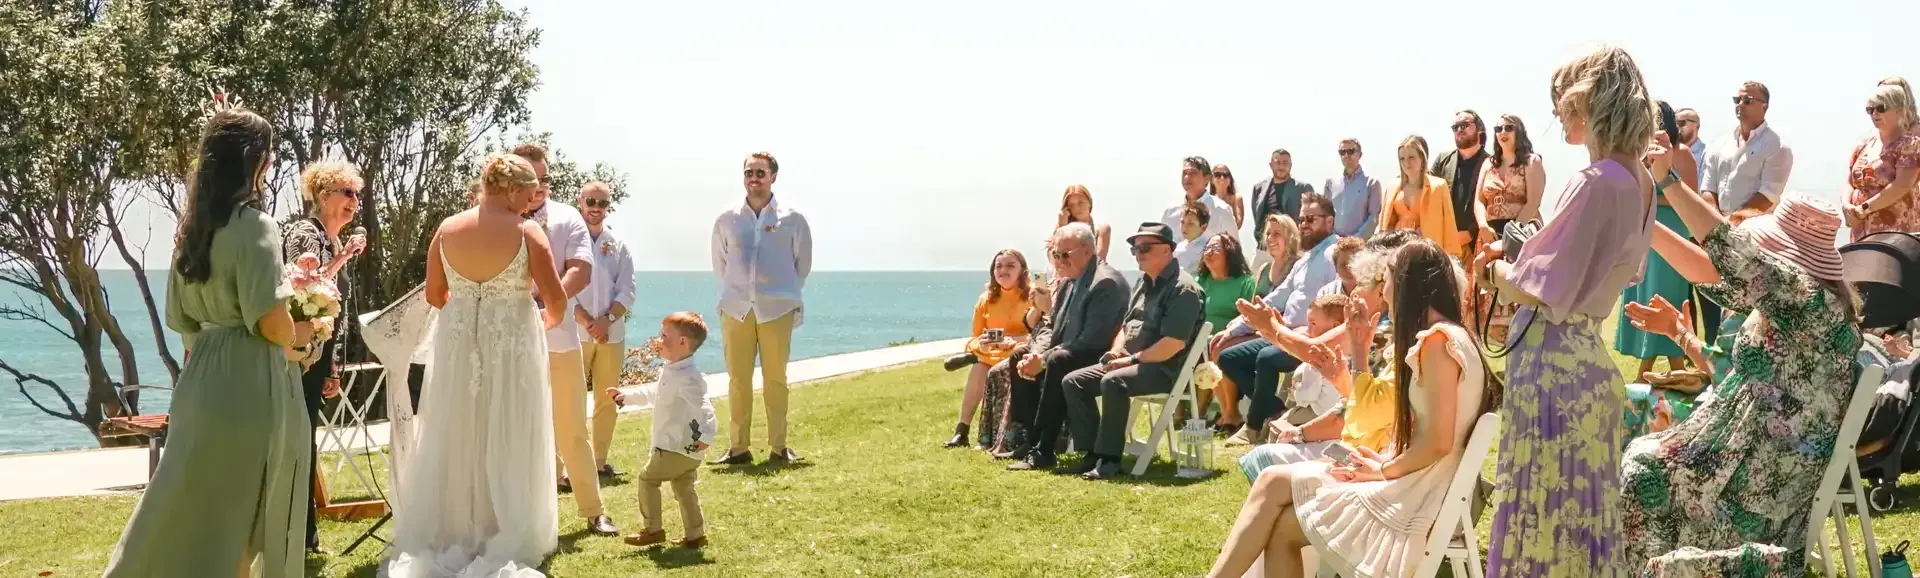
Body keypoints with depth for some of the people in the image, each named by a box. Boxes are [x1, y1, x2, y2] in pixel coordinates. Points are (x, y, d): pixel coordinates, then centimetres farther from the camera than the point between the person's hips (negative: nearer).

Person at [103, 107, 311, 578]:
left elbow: (183, 319, 16)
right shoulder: (254, 224, -15)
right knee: (234, 512, 3)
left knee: (192, 505, 16)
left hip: (204, 375, 8)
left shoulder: (194, 226, 10)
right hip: (250, 382, -8)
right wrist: (298, 336, 0)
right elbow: (271, 323, -20)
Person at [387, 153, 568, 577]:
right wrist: (549, 321, 10)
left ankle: (447, 538, 21)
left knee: (454, 441, 13)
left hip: (457, 342, 3)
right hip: (513, 343, -3)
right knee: (508, 443, 7)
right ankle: (508, 542, 14)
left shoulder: (447, 229, 0)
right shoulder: (527, 232, -11)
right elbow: (556, 300, -11)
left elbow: (434, 296, 8)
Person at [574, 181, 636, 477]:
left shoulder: (618, 246, 9)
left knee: (607, 400, 8)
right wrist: (588, 322, -14)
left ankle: (600, 460, 17)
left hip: (612, 334, 4)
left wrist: (607, 320, -12)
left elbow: (626, 292, 4)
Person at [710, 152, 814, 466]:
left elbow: (803, 265, 11)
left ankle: (779, 446, 9)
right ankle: (738, 447, 10)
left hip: (777, 311, -2)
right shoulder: (727, 220, 7)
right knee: (738, 380, 3)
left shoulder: (792, 220, 2)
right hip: (736, 311, 2)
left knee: (775, 380, 2)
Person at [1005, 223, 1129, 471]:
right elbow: (1052, 328, 15)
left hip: (1099, 358, -10)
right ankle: (1031, 439, 2)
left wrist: (1044, 359, -25)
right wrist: (1036, 354, -8)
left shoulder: (1106, 282, -19)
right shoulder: (1067, 282, 12)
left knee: (1056, 363, -33)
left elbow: (1092, 339, -26)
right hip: (1068, 353, 10)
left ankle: (1043, 451, -29)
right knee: (1020, 357, 3)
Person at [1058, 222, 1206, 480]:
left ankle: (1109, 458, -26)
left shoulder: (1182, 288, -13)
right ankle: (1093, 452, -5)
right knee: (1073, 381, -2)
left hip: (1165, 369, -10)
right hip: (1132, 362, 10)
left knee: (1113, 382, -35)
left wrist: (1133, 358, -19)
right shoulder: (1144, 283, 17)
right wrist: (1116, 351, 1)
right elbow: (1126, 325, 23)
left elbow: (1174, 343, -22)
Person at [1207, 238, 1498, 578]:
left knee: (1280, 529, -7)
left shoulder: (1438, 340, -16)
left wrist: (1383, 470, -8)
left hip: (1421, 496, -9)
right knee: (1274, 482, 1)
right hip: (1417, 483, 9)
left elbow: (1439, 442, -21)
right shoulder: (1443, 337, 16)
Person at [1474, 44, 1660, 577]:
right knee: (1583, 508, 17)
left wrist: (1498, 270, 1)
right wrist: (1517, 254, 14)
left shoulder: (1594, 183, -20)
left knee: (1543, 511, 1)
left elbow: (1540, 290, -19)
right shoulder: (1638, 182, 8)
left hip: (1551, 362, -9)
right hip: (1589, 357, 9)